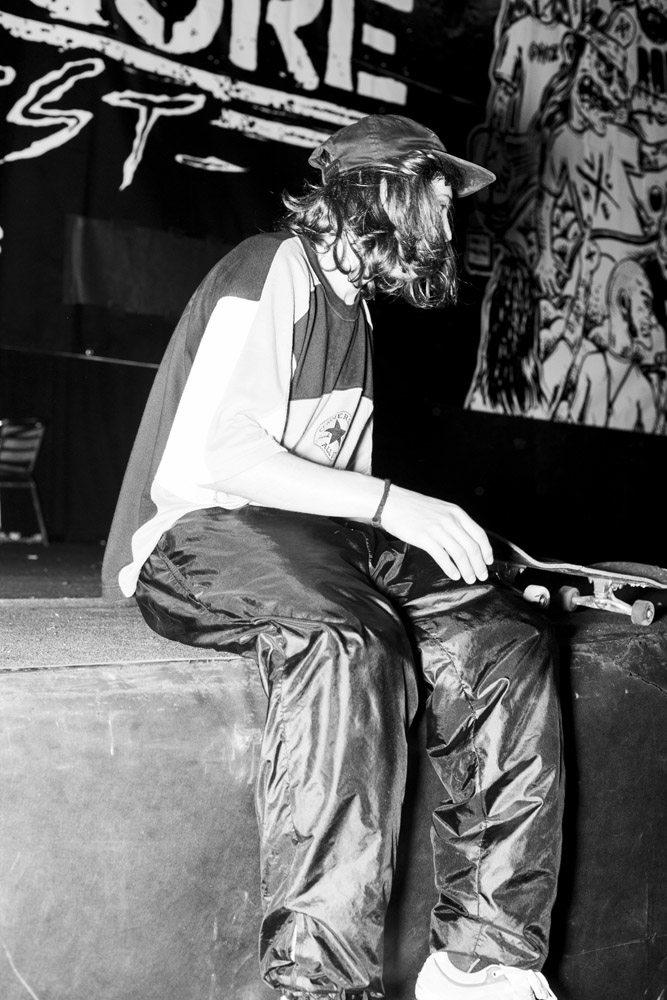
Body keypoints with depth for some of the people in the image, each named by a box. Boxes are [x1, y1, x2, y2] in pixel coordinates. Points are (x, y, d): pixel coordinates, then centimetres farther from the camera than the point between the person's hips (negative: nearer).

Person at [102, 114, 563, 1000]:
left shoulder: (354, 308, 23)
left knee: (506, 638, -13)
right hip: (195, 537, -8)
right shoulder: (275, 270, -7)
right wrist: (389, 504, -22)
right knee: (349, 639, -38)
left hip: (317, 539, 8)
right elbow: (206, 456, -19)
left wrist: (442, 533, 6)